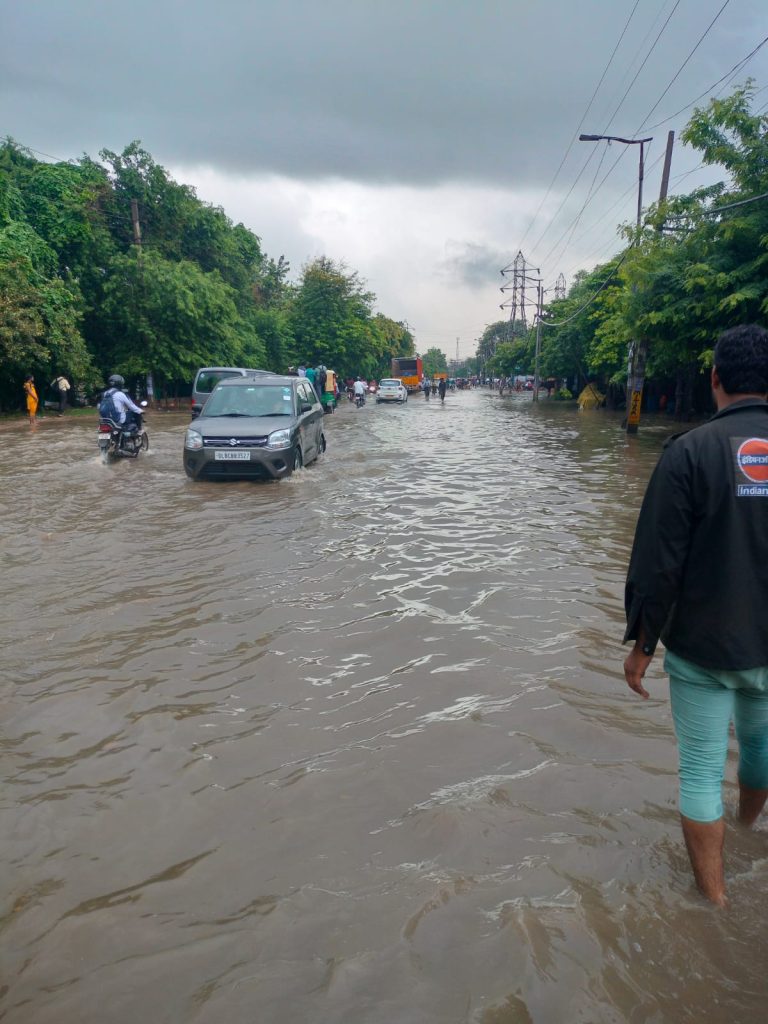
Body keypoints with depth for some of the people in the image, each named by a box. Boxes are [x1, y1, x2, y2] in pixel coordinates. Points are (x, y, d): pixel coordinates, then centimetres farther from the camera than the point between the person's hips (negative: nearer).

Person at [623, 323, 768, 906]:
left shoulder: (692, 451, -16)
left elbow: (658, 563, -16)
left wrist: (642, 644, -5)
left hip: (703, 646, -4)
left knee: (702, 770, 10)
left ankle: (714, 897, 24)